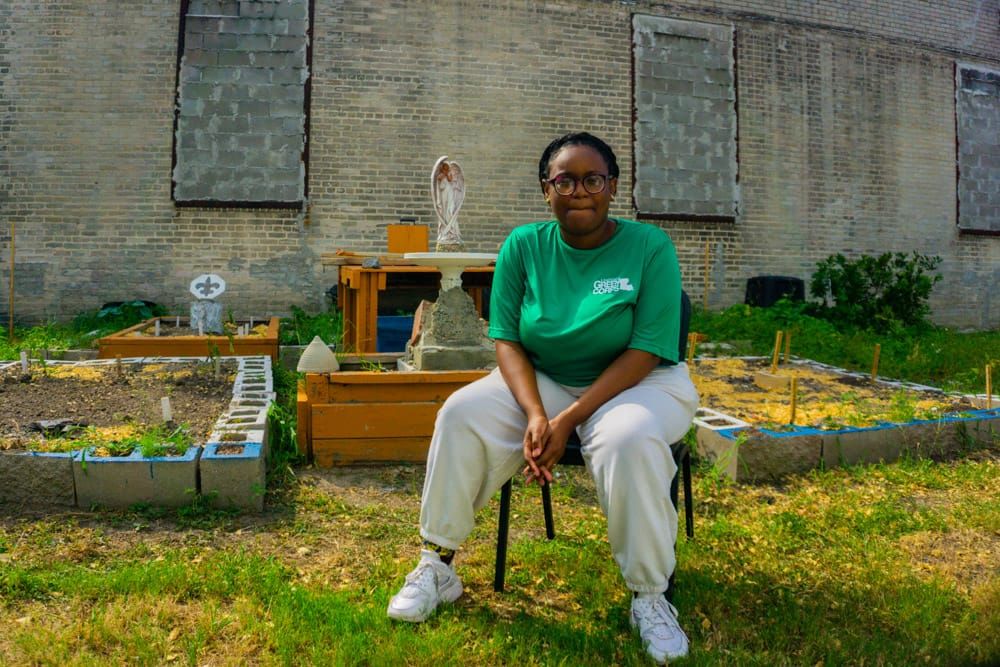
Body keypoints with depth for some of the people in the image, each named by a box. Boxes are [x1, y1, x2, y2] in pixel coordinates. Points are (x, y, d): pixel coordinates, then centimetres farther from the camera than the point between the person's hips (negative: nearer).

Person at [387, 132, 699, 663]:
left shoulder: (650, 247, -12)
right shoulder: (524, 246, -3)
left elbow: (646, 351, -17)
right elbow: (506, 340, -5)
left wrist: (569, 419, -25)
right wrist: (535, 414, -23)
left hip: (638, 383, -3)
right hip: (542, 380, 3)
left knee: (629, 439, -36)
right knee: (462, 415, -20)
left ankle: (650, 599, -16)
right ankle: (437, 568, -5)